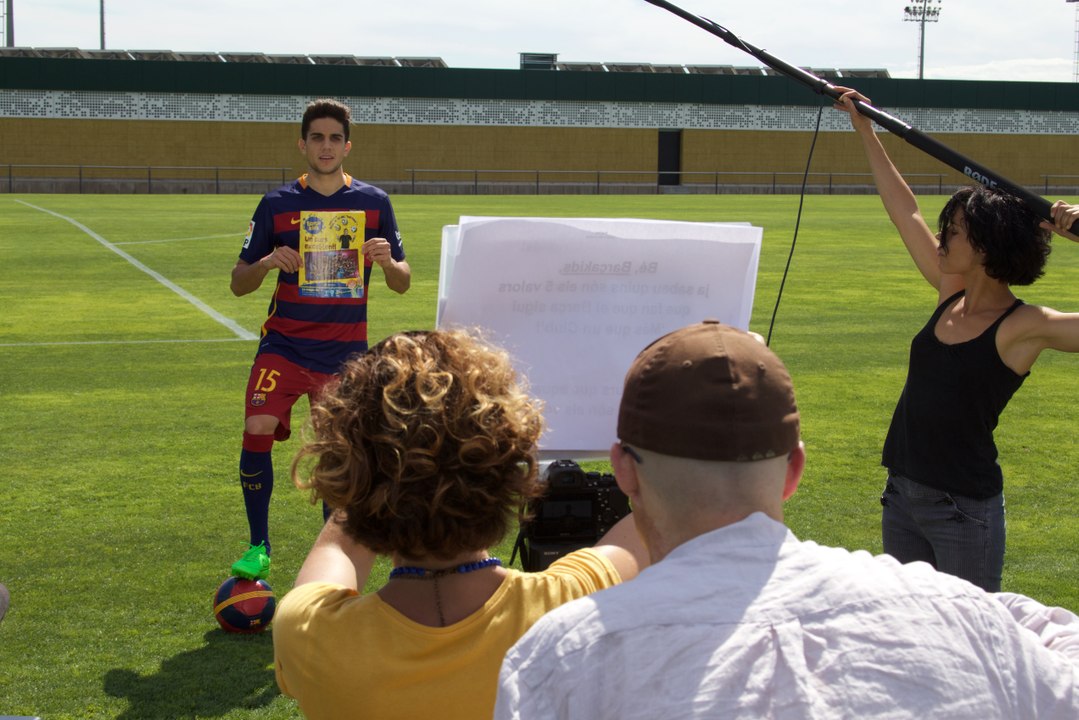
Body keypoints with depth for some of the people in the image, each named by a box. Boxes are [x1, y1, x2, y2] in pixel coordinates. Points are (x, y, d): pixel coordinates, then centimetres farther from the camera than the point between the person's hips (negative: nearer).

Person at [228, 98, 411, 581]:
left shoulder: (373, 203, 4)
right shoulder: (277, 204, 2)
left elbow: (402, 284, 6)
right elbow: (239, 283, 5)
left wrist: (387, 262, -16)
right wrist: (268, 262, -17)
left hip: (345, 352, 1)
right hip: (284, 345, -1)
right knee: (257, 432, -18)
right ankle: (258, 547, -2)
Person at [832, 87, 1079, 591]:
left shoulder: (1024, 328, -14)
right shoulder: (951, 294, 5)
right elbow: (904, 210, 12)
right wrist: (865, 131, 17)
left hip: (964, 511, -7)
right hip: (902, 495, 7)